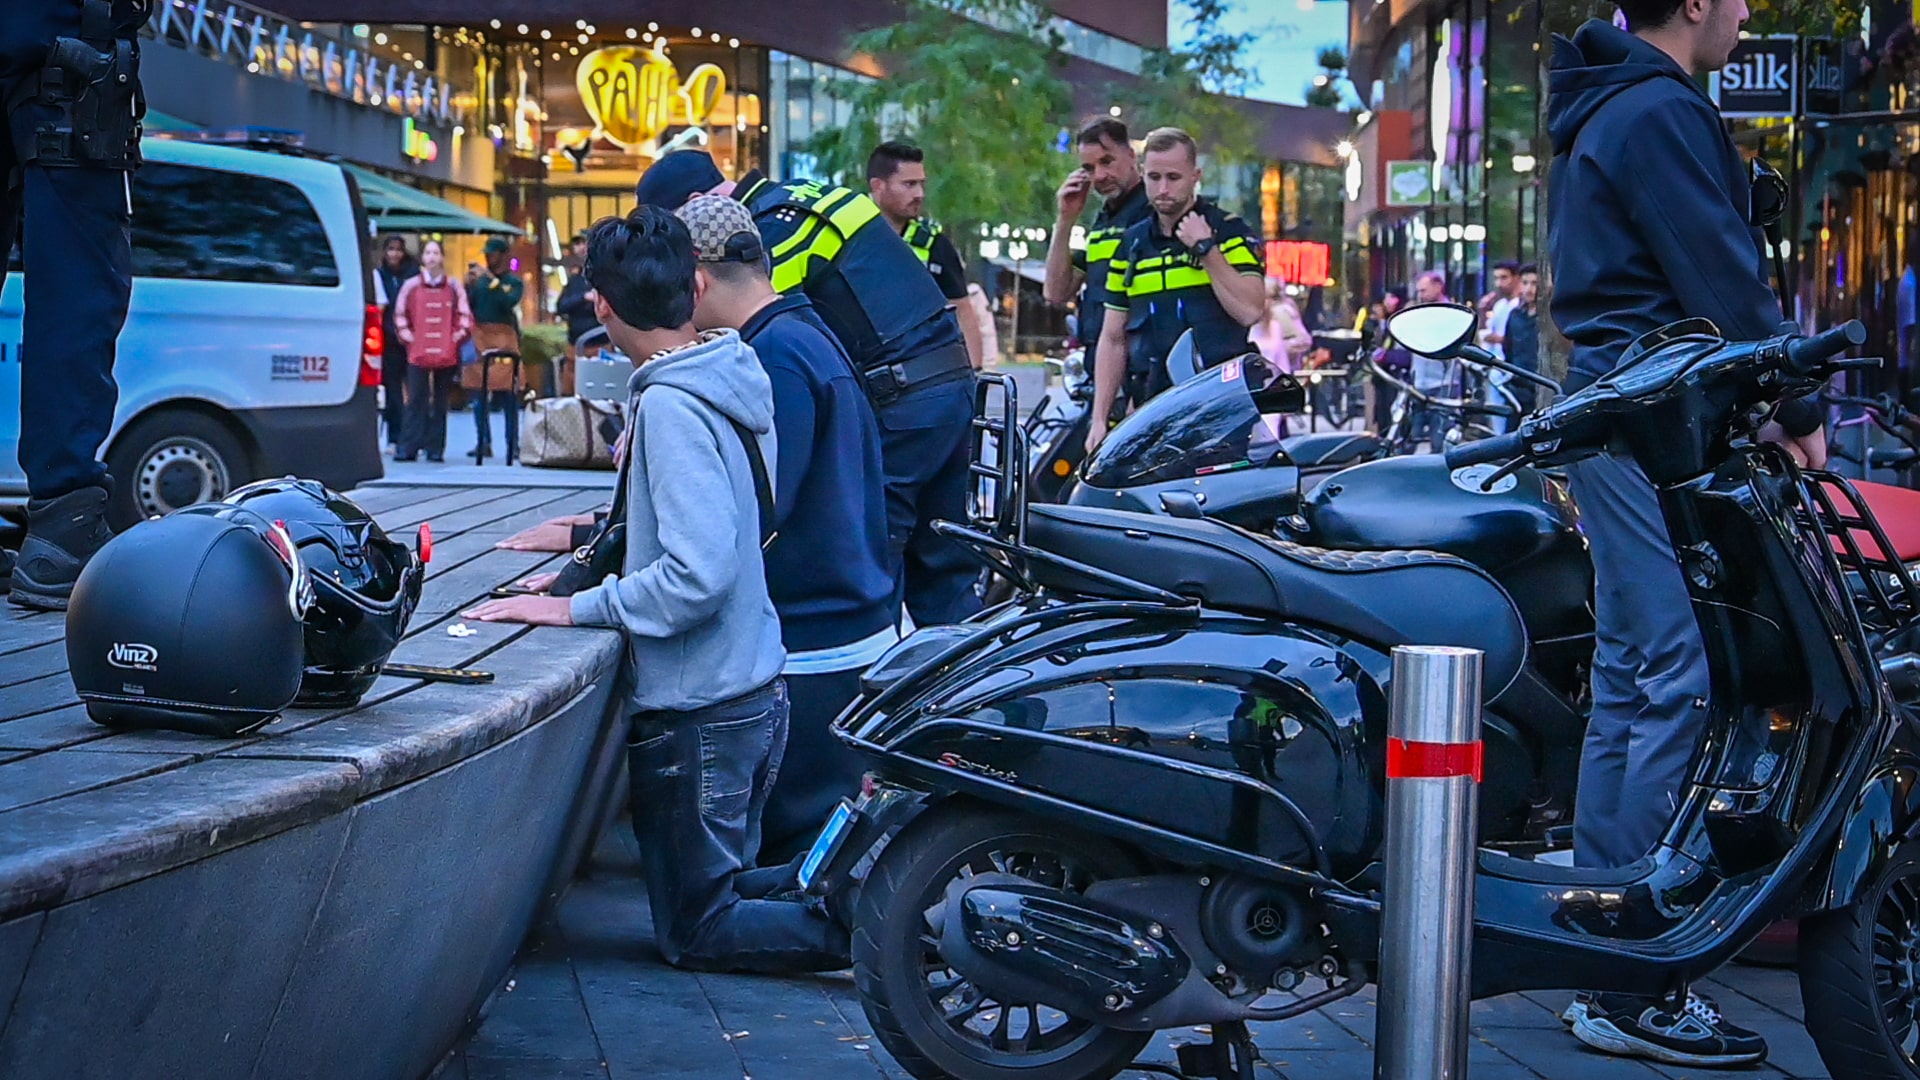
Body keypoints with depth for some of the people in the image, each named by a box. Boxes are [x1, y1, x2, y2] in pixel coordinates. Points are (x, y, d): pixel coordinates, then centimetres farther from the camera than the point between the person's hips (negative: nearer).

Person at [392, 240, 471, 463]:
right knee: (416, 401, -6)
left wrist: (457, 337, -1)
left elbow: (465, 316, 9)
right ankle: (408, 447, -6)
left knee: (440, 402, 4)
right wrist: (407, 337, 1)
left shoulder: (454, 287, 7)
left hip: (447, 354, 1)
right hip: (418, 352, -1)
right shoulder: (411, 286, 6)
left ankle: (435, 448, 8)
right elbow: (400, 315, 11)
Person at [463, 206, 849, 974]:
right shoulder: (734, 378, 5)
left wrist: (578, 608, -20)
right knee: (731, 887, 26)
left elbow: (699, 574, -29)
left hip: (698, 711, -9)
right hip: (756, 687, 9)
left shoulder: (672, 405, -22)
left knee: (695, 934, 5)